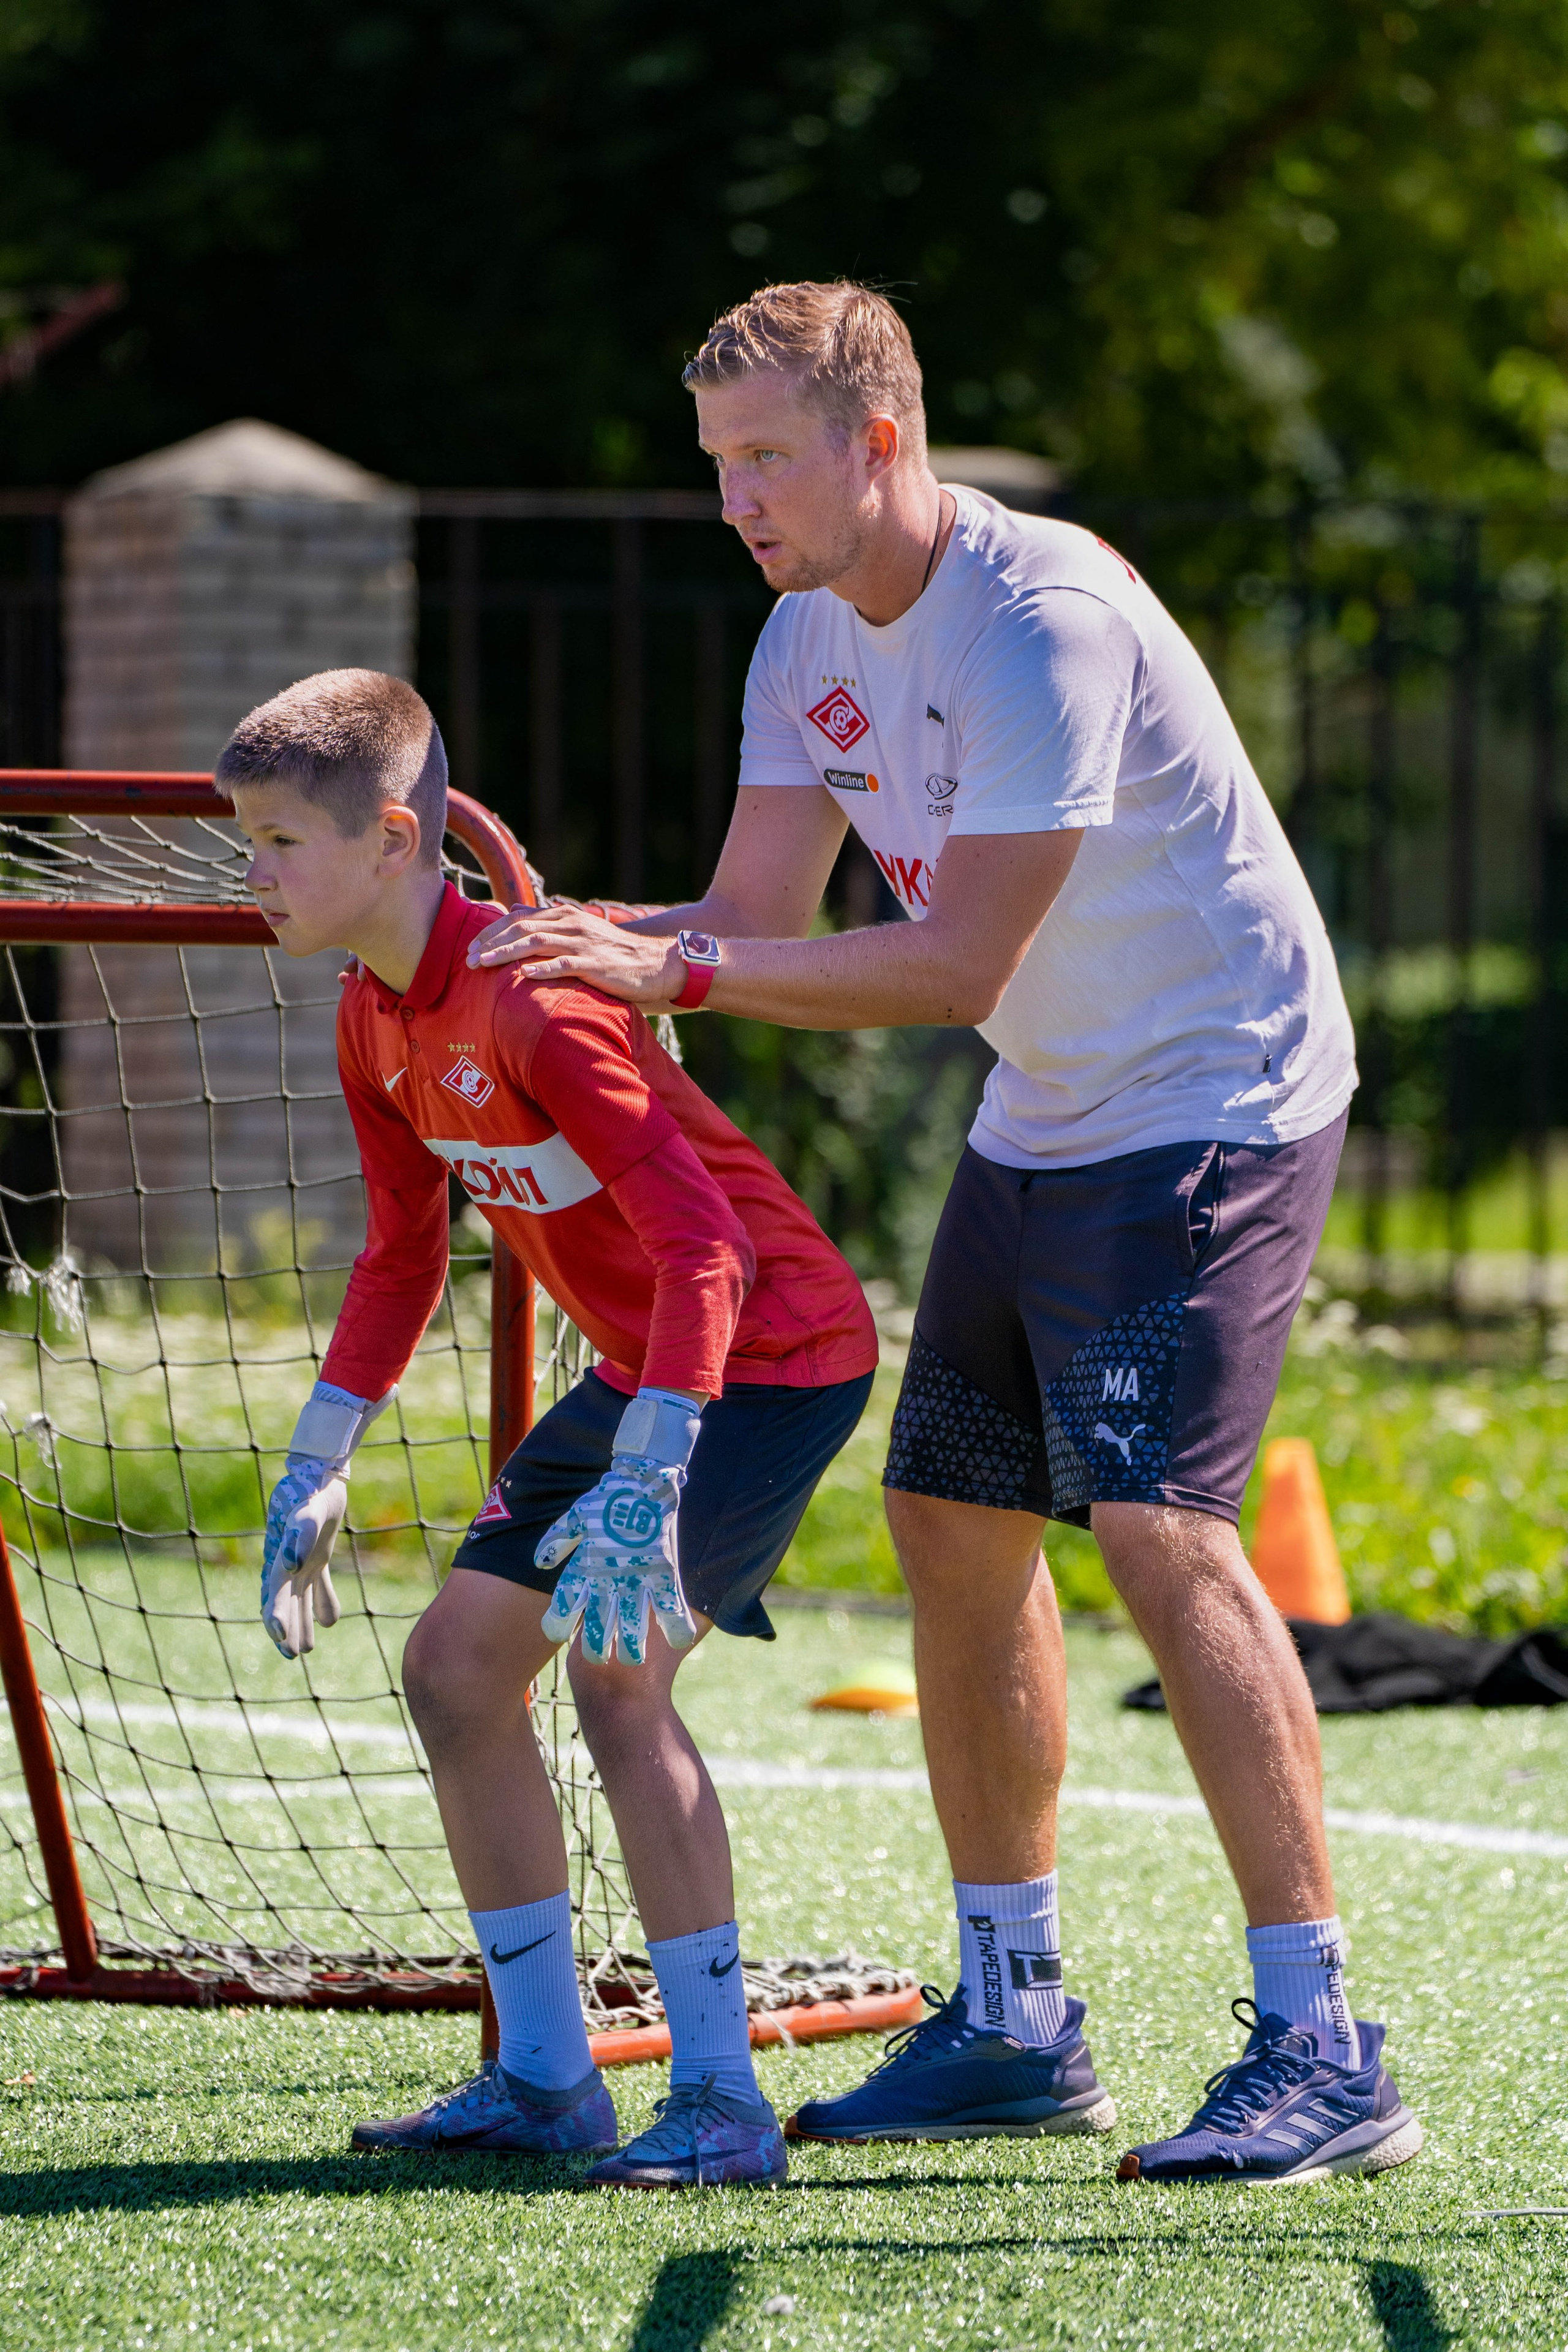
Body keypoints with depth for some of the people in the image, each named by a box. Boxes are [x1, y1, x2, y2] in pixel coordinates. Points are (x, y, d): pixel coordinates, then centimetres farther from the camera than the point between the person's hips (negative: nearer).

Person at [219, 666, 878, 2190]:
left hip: (773, 1350, -10)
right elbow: (402, 1256, 18)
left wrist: (641, 1490, -40)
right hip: (641, 1368, 10)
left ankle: (721, 2102, -17)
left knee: (614, 1664, -23)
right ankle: (544, 2077, 16)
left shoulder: (532, 996, -26)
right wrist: (316, 1470, 13)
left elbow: (706, 1249, -32)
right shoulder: (374, 1019, 3)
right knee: (455, 1659, 7)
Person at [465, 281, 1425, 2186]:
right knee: (954, 1524, 8)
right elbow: (758, 912, 3)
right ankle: (1015, 2023, 19)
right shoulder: (812, 637, 4)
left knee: (1156, 1527, -20)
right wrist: (570, 939, -15)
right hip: (1044, 1124, 9)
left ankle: (1324, 2049, -20)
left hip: (1216, 1106, -9)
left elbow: (958, 967, -28)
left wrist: (676, 969, -32)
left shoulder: (1044, 624, -24)